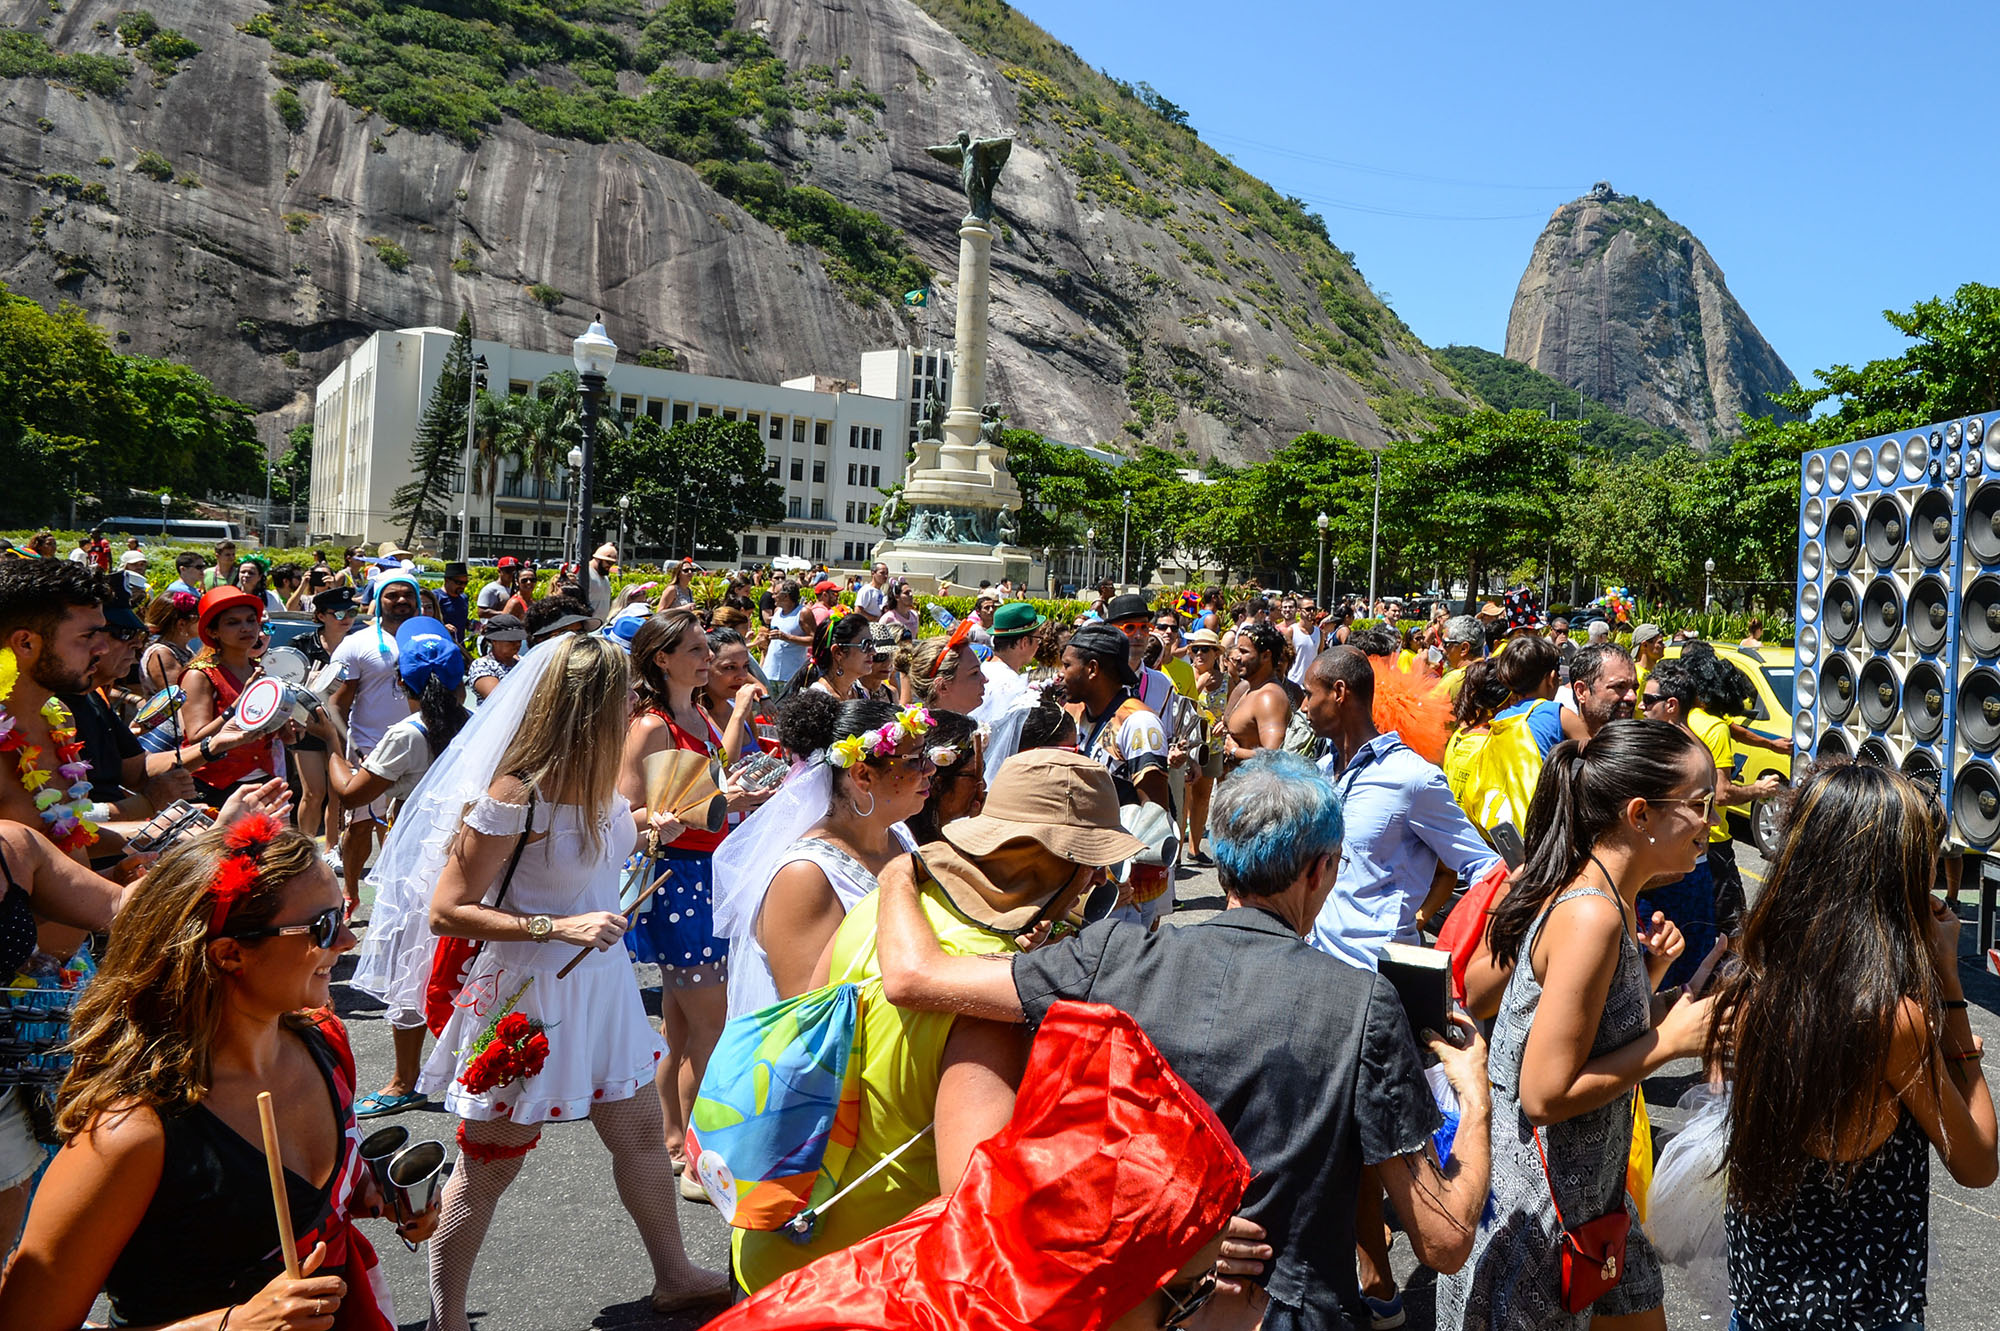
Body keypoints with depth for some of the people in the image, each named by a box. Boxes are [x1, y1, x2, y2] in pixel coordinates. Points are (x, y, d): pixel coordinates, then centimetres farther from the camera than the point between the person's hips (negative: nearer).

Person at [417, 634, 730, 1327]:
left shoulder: (598, 778, 0)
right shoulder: (516, 795, -25)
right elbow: (447, 912, -22)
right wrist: (560, 926, -28)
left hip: (601, 982, 8)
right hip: (528, 996, -8)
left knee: (640, 1132, 18)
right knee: (491, 1162, 8)